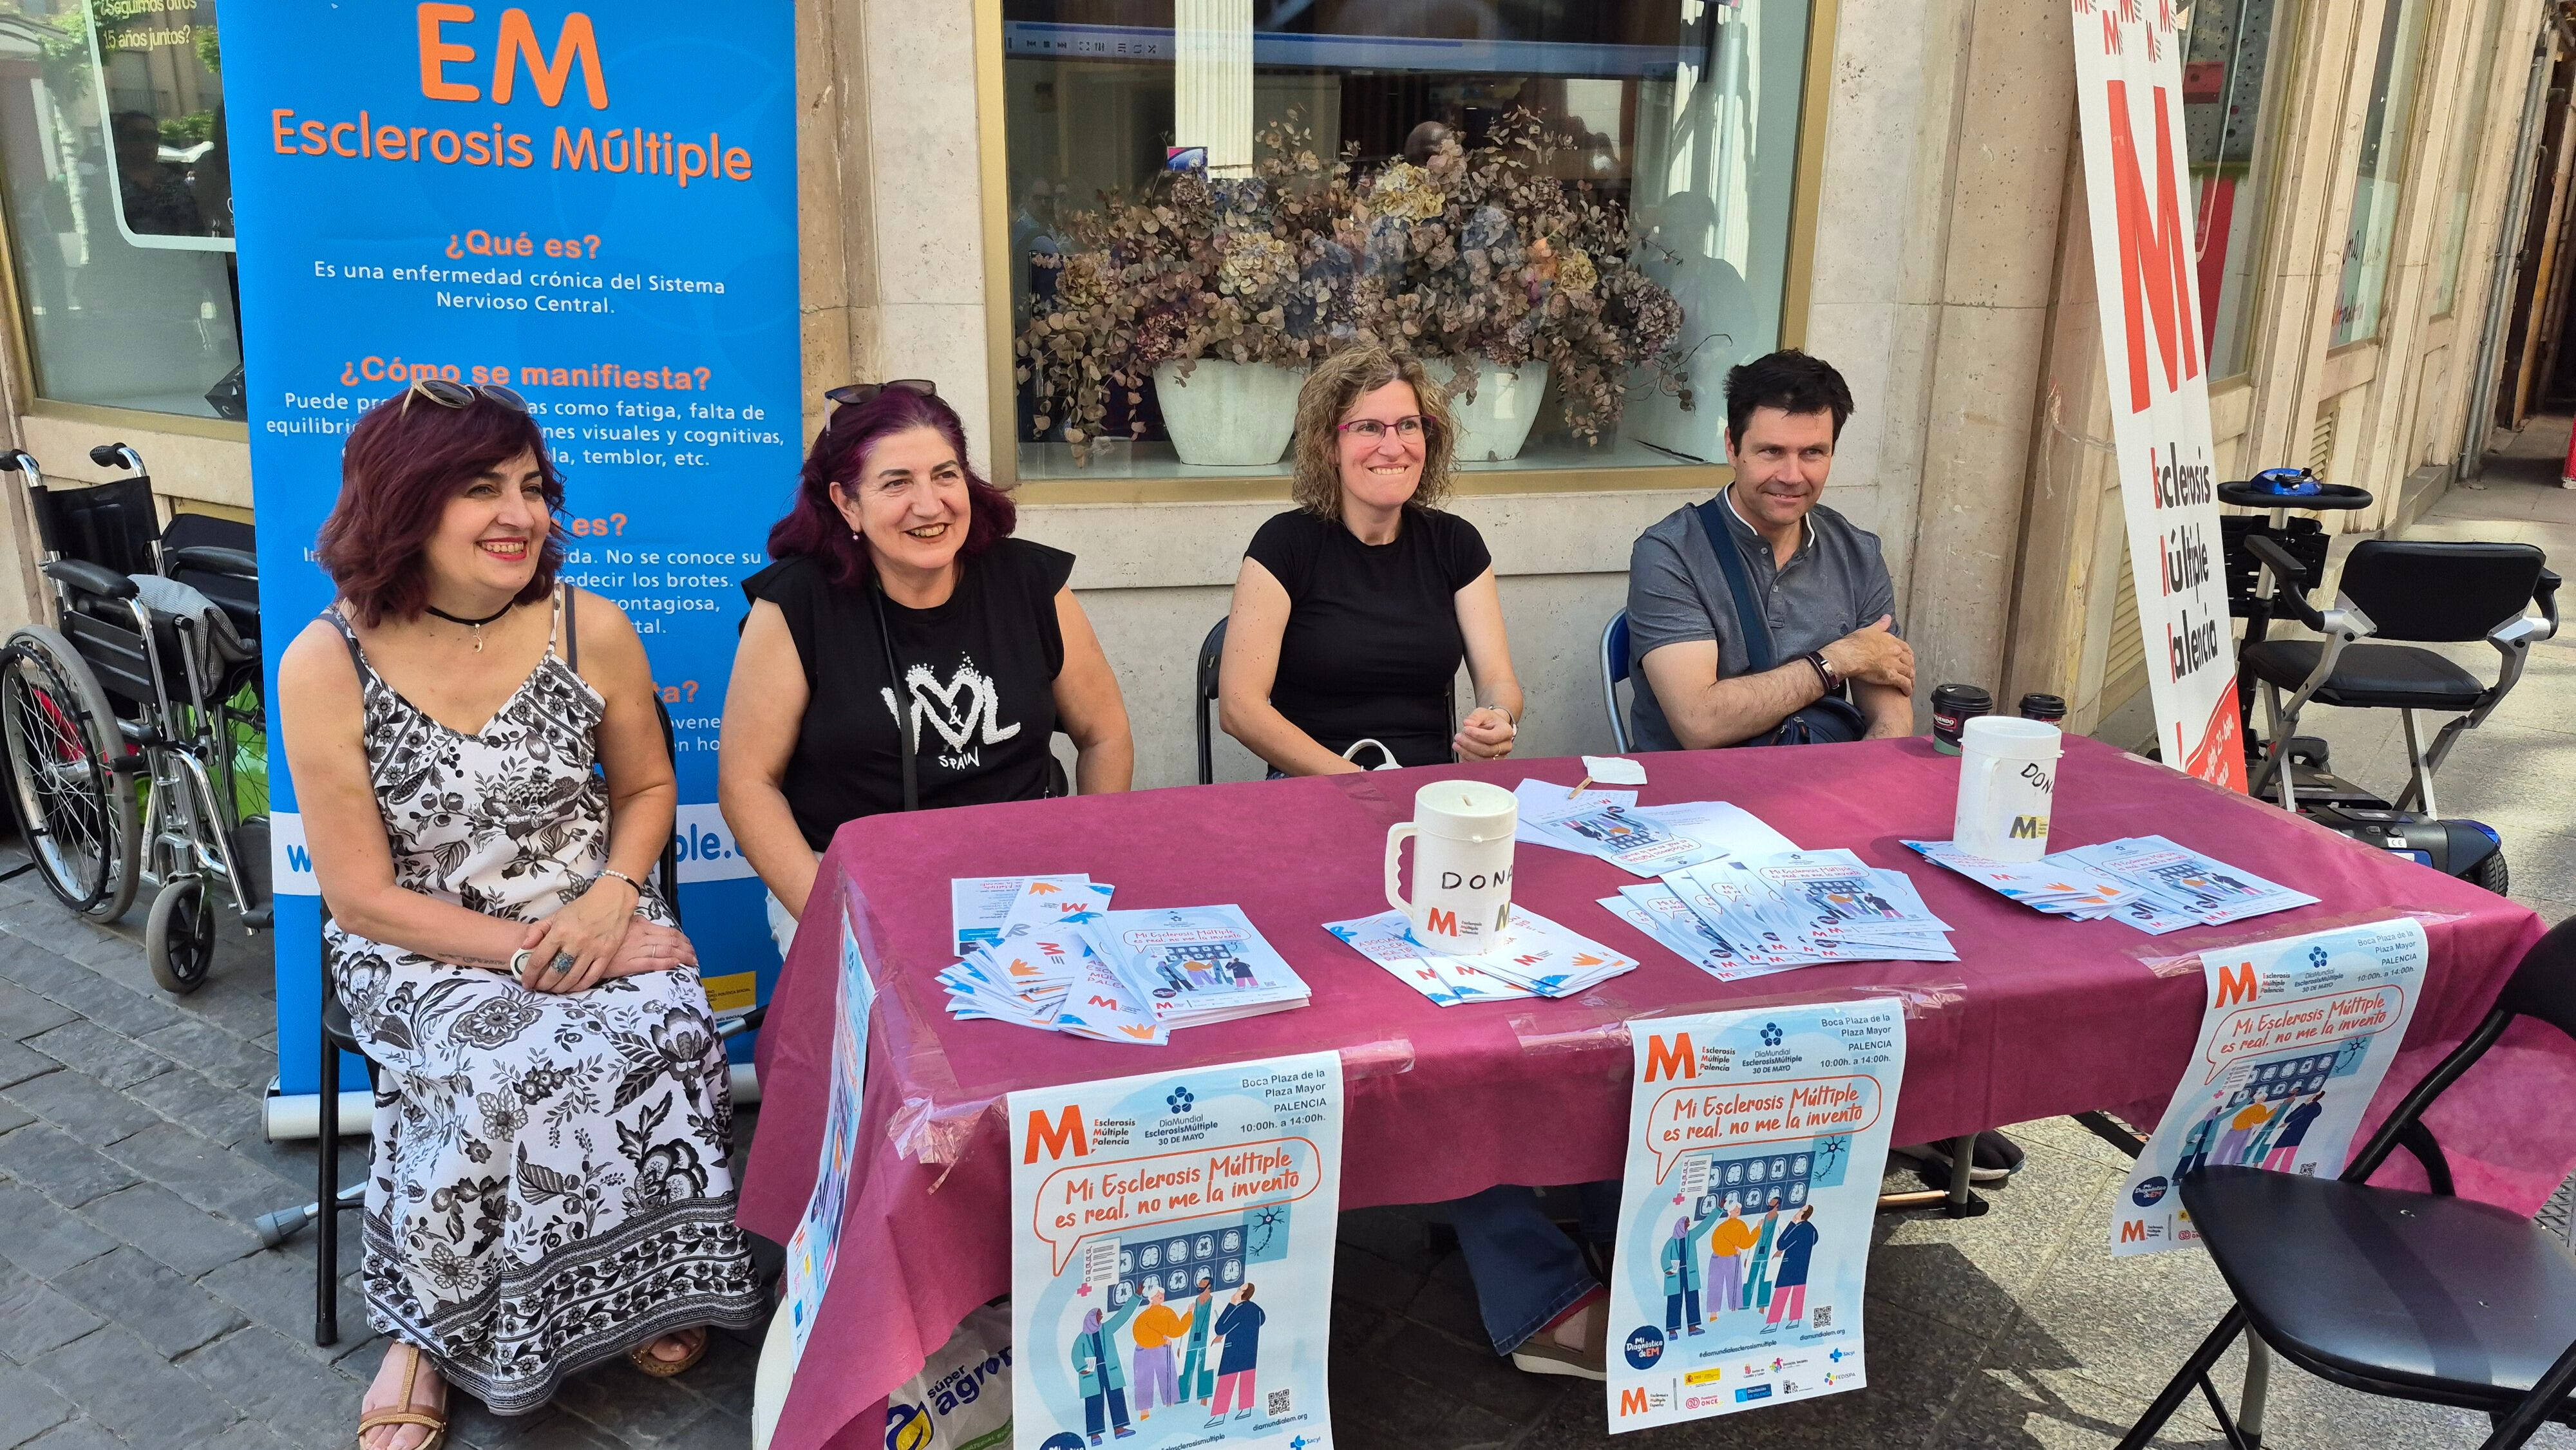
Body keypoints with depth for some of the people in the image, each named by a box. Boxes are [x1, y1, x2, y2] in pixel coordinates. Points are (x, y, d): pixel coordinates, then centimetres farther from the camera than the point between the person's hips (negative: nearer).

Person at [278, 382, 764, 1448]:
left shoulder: (592, 629, -5)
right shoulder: (326, 664, -11)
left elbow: (646, 788, 10)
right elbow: (365, 899, -9)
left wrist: (610, 902, -10)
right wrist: (532, 952, -18)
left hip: (594, 919, 2)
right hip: (422, 951, -2)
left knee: (662, 1039, -27)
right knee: (509, 1073, -31)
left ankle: (651, 1290, -1)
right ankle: (432, 1323, -4)